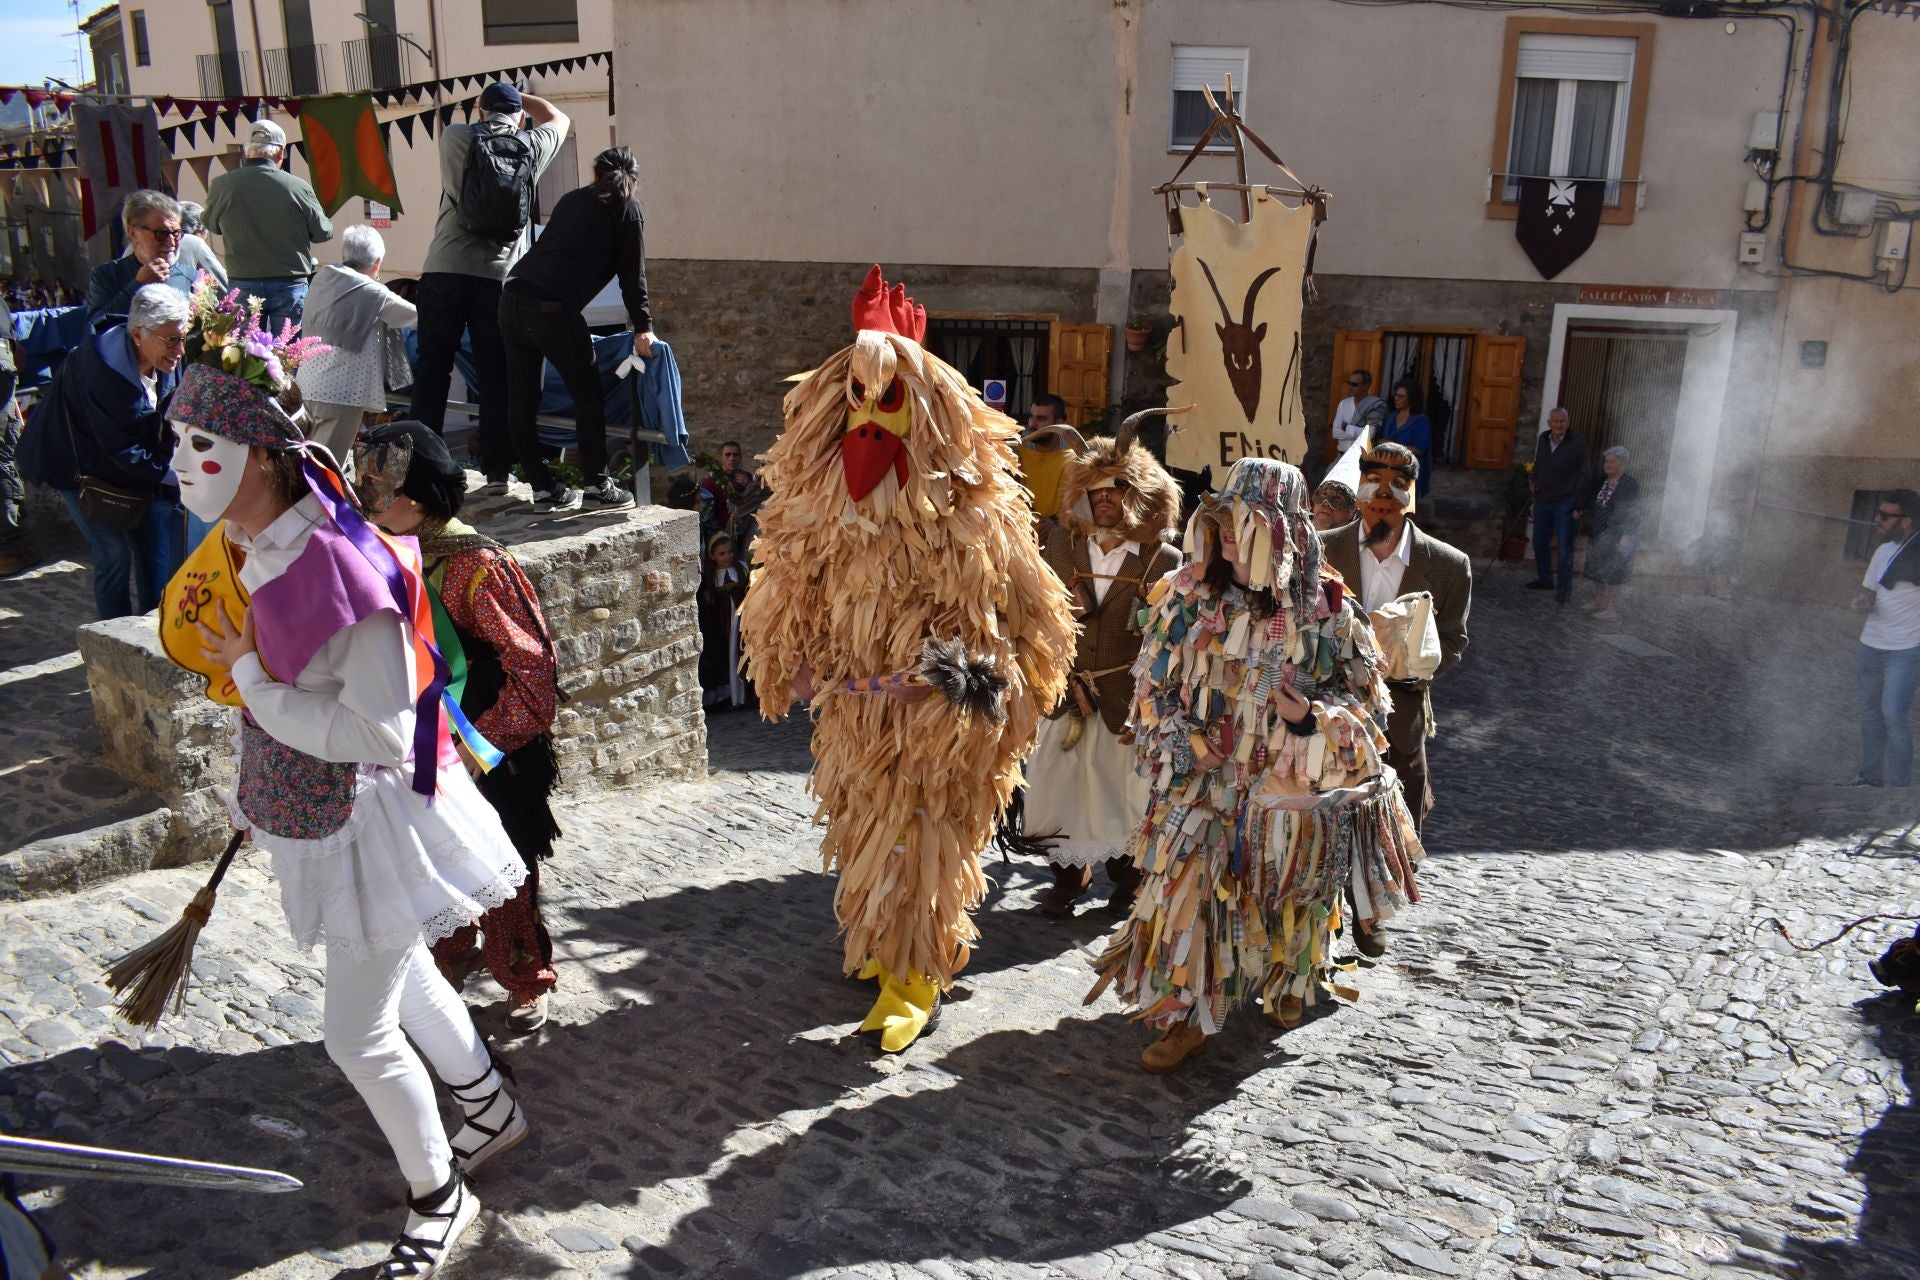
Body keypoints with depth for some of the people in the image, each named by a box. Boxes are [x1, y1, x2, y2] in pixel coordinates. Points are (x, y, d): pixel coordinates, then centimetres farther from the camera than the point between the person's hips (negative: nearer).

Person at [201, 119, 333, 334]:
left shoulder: (222, 185, -5)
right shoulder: (298, 187, -11)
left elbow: (211, 225, 12)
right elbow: (323, 233, 1)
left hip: (242, 286, 2)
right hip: (289, 286, -2)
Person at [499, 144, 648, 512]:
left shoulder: (570, 200, 26)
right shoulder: (626, 209, 9)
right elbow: (632, 274, 6)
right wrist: (643, 327, 11)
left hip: (513, 297, 7)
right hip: (552, 307, -7)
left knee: (521, 398, 8)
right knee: (588, 394, 5)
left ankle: (543, 488, 12)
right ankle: (597, 484, 8)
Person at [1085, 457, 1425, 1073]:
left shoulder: (1326, 607, -10)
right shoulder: (1190, 596, -6)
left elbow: (1365, 692, -1)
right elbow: (1154, 681, 4)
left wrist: (1310, 714, -20)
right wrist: (1177, 737, -8)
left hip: (1293, 783, 0)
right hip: (1207, 783, 0)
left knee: (1292, 895, 16)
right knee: (1190, 886, -5)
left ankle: (1290, 986, 44)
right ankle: (1185, 1017, 11)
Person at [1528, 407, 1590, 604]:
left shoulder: (1577, 443, -12)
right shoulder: (1542, 439, 4)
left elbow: (1583, 475, -11)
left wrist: (1576, 502, -15)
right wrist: (1533, 481, 7)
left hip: (1564, 503, -6)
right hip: (1542, 501, 6)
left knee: (1565, 548, -3)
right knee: (1539, 542, 14)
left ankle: (1564, 588, 4)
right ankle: (1545, 579, 30)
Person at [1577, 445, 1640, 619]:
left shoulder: (1630, 485, -10)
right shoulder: (1598, 482, 8)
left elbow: (1633, 513, -12)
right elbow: (1590, 504, 19)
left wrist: (1627, 535, -18)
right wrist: (1580, 513, 0)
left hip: (1616, 536, -6)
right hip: (1597, 534, 7)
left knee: (1613, 571, -2)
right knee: (1596, 568, 12)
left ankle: (1609, 607, 3)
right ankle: (1598, 603, 23)